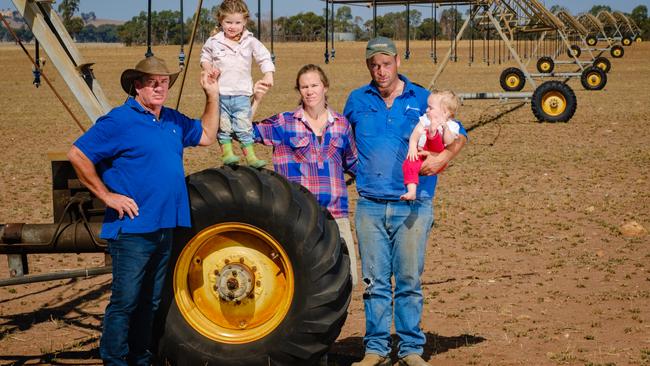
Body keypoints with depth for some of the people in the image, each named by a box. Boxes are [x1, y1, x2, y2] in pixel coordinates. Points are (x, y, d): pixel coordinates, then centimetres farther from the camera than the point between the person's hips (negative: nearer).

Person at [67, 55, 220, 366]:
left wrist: (213, 96, 15)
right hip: (133, 229, -7)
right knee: (125, 301, -5)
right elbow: (77, 155, -14)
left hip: (165, 229, 8)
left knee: (150, 302, 15)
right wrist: (107, 195, -15)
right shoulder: (119, 121, -10)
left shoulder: (173, 121, 13)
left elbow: (206, 136, 27)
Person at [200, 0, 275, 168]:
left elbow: (265, 58, 3)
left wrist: (268, 75, -12)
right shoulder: (213, 42, 0)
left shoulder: (250, 42, 0)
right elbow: (204, 57, 14)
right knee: (223, 127, 3)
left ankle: (250, 156, 6)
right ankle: (226, 152, 13)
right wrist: (208, 67, -6)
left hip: (242, 93, 0)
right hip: (219, 93, 0)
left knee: (244, 127, 1)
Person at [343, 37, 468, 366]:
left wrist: (442, 157, -7)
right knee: (374, 281, 3)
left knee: (409, 280, 0)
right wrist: (353, 168, 9)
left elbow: (458, 135, 12)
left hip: (413, 206, -1)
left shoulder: (423, 100, 5)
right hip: (370, 206, 2)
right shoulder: (357, 101, 11)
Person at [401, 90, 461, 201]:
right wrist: (412, 147, -13)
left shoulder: (452, 126, 7)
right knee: (409, 164, -29)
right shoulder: (426, 119, 20)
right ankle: (412, 192, -38)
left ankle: (432, 133, -64)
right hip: (421, 154, 4)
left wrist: (445, 127, -26)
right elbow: (416, 133, 5)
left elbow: (449, 142, -11)